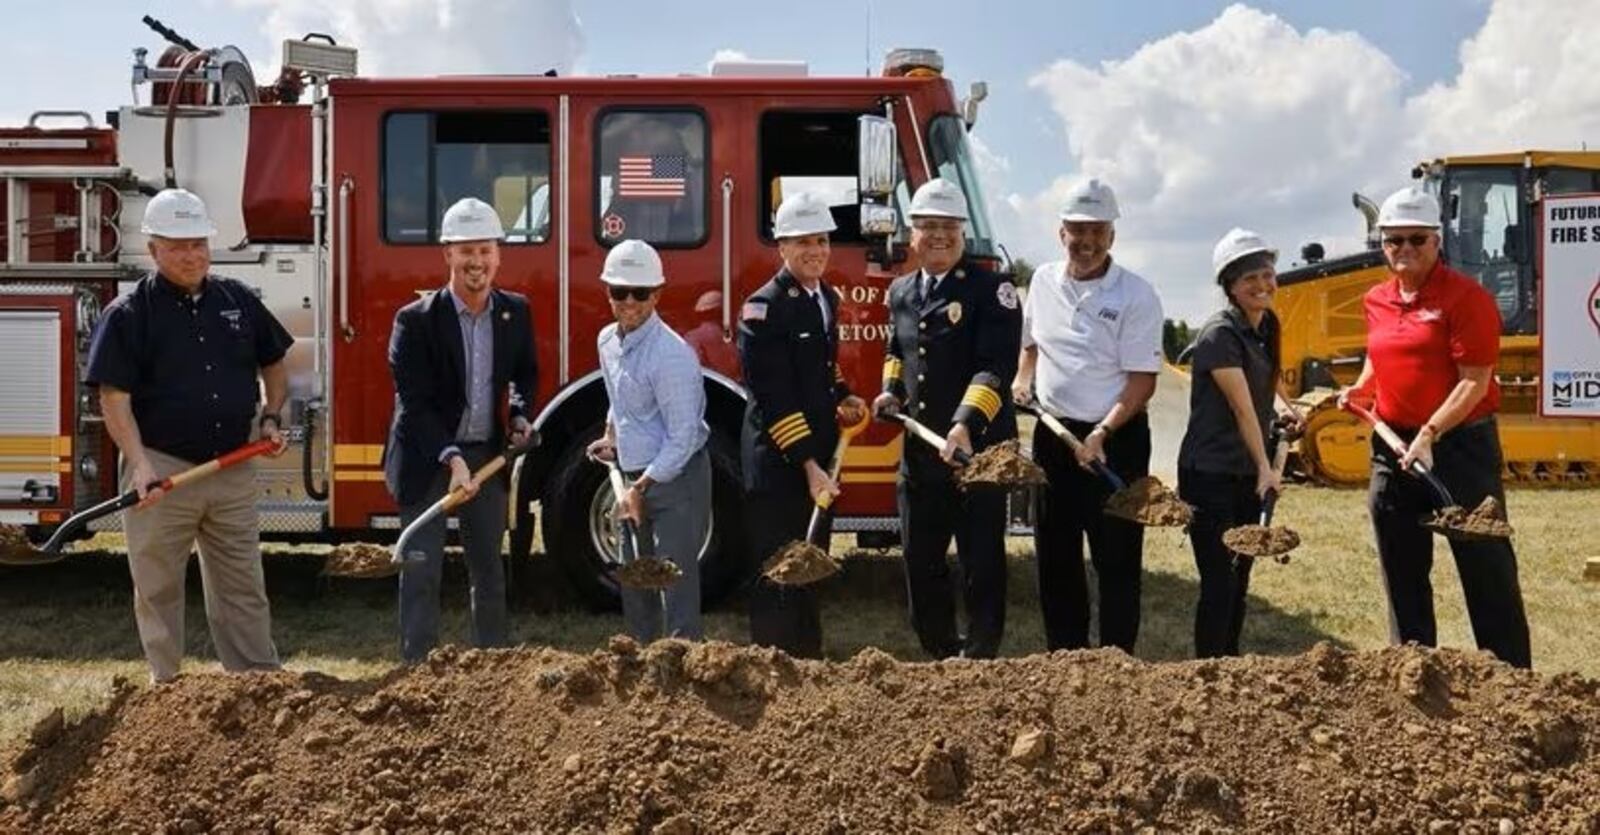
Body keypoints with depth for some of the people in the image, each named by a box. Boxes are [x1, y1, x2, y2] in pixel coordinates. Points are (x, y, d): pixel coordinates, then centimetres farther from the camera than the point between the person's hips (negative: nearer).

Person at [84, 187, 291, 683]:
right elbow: (114, 397, -10)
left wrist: (272, 417, 5)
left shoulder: (239, 301, 7)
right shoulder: (129, 314, -5)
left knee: (243, 587, 11)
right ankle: (167, 686, 20)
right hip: (163, 471, -3)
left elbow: (273, 364, 21)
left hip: (232, 471, 4)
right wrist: (139, 464, -21)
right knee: (158, 590, 8)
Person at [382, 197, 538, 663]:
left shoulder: (515, 312, 1)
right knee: (422, 572, -1)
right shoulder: (416, 321, -14)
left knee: (489, 571, 14)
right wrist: (452, 458, -29)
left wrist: (521, 415, 0)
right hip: (427, 459, -4)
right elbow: (414, 403, -18)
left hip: (488, 456, 5)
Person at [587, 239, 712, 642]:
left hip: (678, 478, -8)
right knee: (634, 583, 17)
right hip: (636, 476, 9)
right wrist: (611, 437, 11)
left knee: (676, 582, -10)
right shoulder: (607, 341, 6)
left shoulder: (671, 355, -20)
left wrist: (641, 488, -18)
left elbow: (683, 438, -20)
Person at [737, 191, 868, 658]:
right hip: (776, 463, -8)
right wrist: (807, 464, -22)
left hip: (818, 458, 8)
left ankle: (810, 662, 30)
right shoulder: (764, 308, -15)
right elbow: (774, 398, -20)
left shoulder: (826, 297, 11)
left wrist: (842, 400, 7)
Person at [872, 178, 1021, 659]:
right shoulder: (901, 292, 12)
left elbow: (996, 367, -19)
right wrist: (890, 389, 10)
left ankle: (980, 660, 15)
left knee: (981, 564, 2)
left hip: (978, 448, -6)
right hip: (918, 451, 6)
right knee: (920, 562, 14)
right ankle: (940, 655, 30)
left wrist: (965, 425, -31)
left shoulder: (991, 289, -9)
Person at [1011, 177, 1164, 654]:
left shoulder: (1136, 295, -11)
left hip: (1116, 440, -5)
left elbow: (1143, 379, -14)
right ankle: (1064, 654, 26)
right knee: (1055, 555, 13)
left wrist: (1102, 434, -23)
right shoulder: (1043, 281, 5)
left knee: (1117, 559, 2)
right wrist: (1022, 378, 3)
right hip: (1053, 434, 5)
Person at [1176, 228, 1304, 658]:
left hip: (1249, 474, 8)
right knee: (1219, 581, -5)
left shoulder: (1267, 325, 7)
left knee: (1241, 575, 16)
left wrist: (1283, 408, 9)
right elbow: (1243, 407, -22)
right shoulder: (1219, 334, -17)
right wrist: (1265, 467, -24)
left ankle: (1231, 662, 29)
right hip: (1211, 474, -8)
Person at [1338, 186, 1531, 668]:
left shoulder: (1465, 297, -11)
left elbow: (1474, 382, -16)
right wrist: (1363, 388, 11)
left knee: (1486, 569, -1)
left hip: (1460, 444, -7)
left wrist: (1430, 435, -23)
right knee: (1403, 572, 13)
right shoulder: (1376, 301, 9)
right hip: (1393, 446, 7)